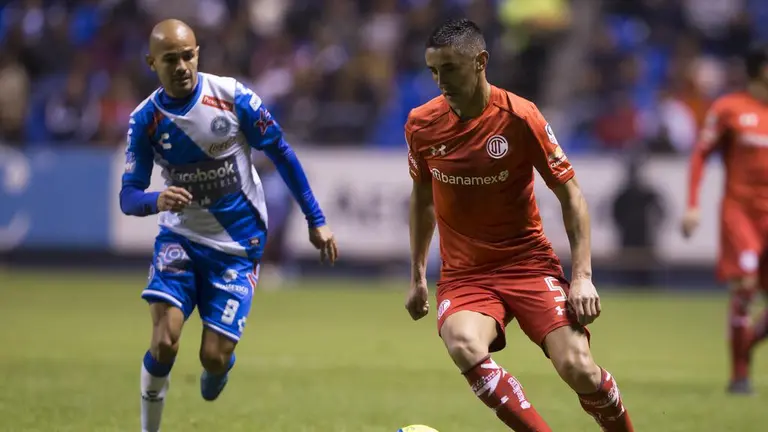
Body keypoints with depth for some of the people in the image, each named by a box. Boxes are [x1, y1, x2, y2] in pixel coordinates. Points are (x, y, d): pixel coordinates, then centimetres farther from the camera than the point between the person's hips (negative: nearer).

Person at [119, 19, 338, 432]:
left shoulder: (232, 97, -12)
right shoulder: (145, 119, -8)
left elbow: (281, 153, -1)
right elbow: (128, 196, -8)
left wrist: (316, 221, 1)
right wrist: (156, 201, -33)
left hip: (238, 245, -1)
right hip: (181, 238, 1)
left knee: (214, 357, -7)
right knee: (164, 340, -20)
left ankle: (219, 368, 33)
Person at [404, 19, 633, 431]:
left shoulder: (520, 118, -12)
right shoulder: (421, 125, -2)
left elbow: (570, 193, -4)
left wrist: (582, 276, -12)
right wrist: (417, 276, 16)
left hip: (528, 262, -2)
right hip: (463, 273, 2)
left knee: (578, 370, -18)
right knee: (465, 348, -32)